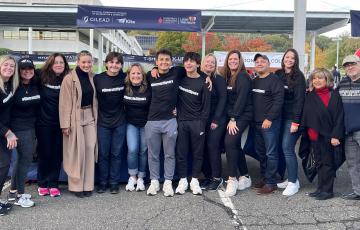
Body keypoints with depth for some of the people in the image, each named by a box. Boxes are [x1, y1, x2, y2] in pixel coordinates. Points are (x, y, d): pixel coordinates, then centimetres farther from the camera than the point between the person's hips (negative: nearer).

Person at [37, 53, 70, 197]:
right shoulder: (42, 77, -4)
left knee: (57, 154, 7)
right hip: (44, 122, -1)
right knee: (44, 153, 7)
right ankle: (42, 184, 21)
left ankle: (53, 184, 18)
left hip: (60, 123, 1)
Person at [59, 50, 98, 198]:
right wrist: (65, 124, -13)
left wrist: (96, 117, 9)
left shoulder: (91, 77, 8)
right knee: (77, 152, -1)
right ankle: (76, 186, 12)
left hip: (90, 117, 5)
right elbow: (65, 102, -10)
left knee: (90, 149, 4)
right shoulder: (69, 78, -8)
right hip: (75, 118, -5)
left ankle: (88, 185, 14)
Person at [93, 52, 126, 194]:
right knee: (103, 154, 6)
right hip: (103, 122, -1)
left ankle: (114, 182, 19)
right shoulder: (97, 79, -5)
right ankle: (102, 182, 21)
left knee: (116, 153, 7)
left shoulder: (124, 78, -2)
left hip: (120, 122, 1)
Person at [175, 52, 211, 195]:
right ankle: (183, 180, 14)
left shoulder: (203, 83, -2)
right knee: (181, 152, 4)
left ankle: (194, 181, 14)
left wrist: (202, 124, -7)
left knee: (197, 152, 4)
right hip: (181, 122, 2)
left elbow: (206, 106, -2)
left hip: (197, 123, -2)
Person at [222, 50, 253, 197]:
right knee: (236, 145, 9)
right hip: (232, 116, 8)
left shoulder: (243, 76, -9)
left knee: (229, 142, -20)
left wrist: (233, 119, -18)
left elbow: (241, 98, -16)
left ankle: (232, 179, -13)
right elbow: (228, 99, 12)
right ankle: (245, 176, 21)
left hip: (243, 115, -8)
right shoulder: (228, 77, 14)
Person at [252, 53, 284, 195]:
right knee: (260, 152, 13)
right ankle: (264, 178, 24)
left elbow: (278, 101, -15)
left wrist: (269, 119, -19)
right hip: (257, 123, 8)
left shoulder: (274, 80, -7)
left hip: (270, 123, -8)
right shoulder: (254, 81, 16)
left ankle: (271, 183, 0)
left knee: (271, 153, -5)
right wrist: (252, 119, 12)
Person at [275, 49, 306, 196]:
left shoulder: (298, 76, -6)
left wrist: (296, 122, -17)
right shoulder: (278, 74, 10)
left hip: (292, 118, -5)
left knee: (287, 148, -9)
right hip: (281, 117, 5)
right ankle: (291, 179, 18)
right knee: (285, 148, 7)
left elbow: (300, 99, -11)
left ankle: (293, 183, 0)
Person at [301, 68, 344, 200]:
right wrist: (305, 132, 5)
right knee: (319, 163, 11)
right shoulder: (310, 97, 9)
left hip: (328, 135, -5)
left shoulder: (334, 95, -5)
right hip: (314, 135, 5)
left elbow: (339, 117, -9)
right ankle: (321, 188, 20)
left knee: (328, 162, 3)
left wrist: (336, 136, -16)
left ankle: (327, 190, 11)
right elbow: (305, 116, 11)